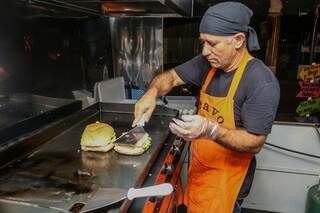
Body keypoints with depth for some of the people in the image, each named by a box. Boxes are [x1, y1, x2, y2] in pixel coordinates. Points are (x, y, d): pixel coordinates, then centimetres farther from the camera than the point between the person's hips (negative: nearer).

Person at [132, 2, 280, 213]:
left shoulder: (262, 83, -24)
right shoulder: (208, 63, -5)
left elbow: (255, 143, -23)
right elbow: (171, 76, 4)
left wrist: (210, 129, -38)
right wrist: (152, 92, -17)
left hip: (227, 179, -6)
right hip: (199, 167, 6)